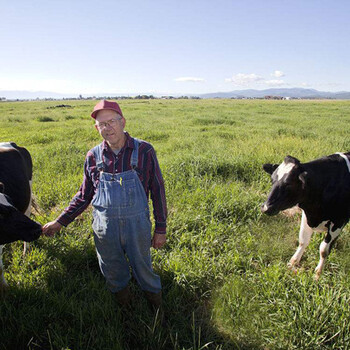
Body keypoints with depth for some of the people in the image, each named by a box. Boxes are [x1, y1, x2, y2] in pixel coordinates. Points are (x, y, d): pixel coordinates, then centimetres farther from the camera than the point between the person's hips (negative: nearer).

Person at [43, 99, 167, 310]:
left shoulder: (144, 151, -10)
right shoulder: (94, 156, -3)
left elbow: (157, 190, -4)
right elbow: (84, 195, 9)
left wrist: (161, 229, -1)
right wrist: (60, 222, 7)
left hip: (137, 225, -2)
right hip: (104, 227, 2)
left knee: (143, 267, 18)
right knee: (113, 272, 20)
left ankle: (155, 300, 48)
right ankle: (123, 295, 51)